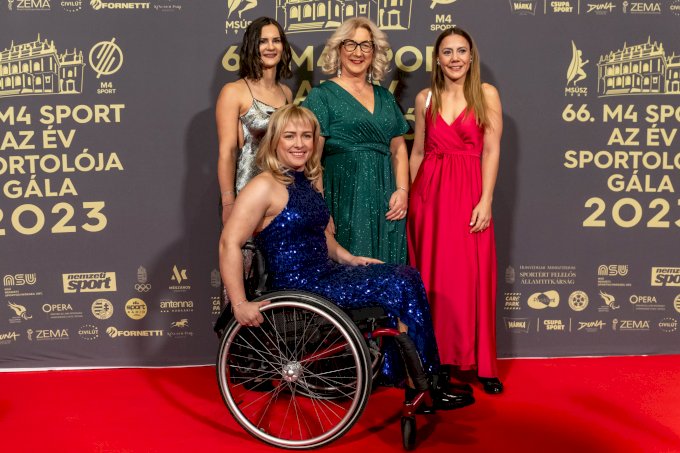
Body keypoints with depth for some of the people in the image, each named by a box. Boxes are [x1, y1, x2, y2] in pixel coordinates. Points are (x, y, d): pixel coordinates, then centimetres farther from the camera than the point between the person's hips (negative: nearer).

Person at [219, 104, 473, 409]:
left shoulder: (307, 181, 14)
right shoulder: (265, 186, -14)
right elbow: (230, 243, -21)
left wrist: (349, 259, 15)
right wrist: (241, 305, -26)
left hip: (325, 273, 9)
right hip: (299, 286, -9)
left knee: (408, 276, -4)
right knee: (398, 287, -15)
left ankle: (427, 377, -2)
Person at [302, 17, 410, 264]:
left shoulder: (384, 97, 16)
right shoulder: (322, 96, -1)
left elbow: (399, 150, 17)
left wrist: (402, 190, 1)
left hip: (386, 202, 5)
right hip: (345, 199, -5)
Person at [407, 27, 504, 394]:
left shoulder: (486, 94, 3)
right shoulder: (425, 99, 10)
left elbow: (491, 150, -3)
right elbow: (417, 152, 13)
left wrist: (485, 201, -11)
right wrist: (407, 197, 10)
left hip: (469, 193, -2)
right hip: (429, 192, 3)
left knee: (473, 278, -2)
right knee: (431, 276, 5)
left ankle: (481, 364, 7)